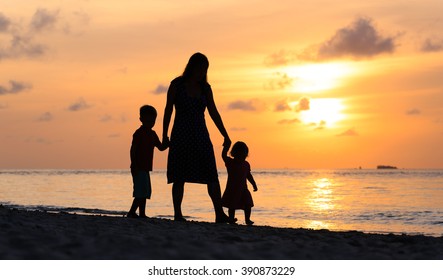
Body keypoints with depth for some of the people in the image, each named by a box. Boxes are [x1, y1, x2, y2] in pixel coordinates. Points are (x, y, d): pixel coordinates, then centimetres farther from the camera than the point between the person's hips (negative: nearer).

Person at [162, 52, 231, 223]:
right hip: (181, 137, -3)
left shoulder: (205, 87, 9)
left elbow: (214, 113, 10)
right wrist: (164, 135, -5)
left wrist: (225, 136, 6)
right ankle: (177, 214, 5)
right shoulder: (177, 85, -1)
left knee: (211, 175, -7)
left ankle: (219, 213, -11)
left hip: (201, 137, 3)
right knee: (179, 177, -1)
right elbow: (168, 110, -1)